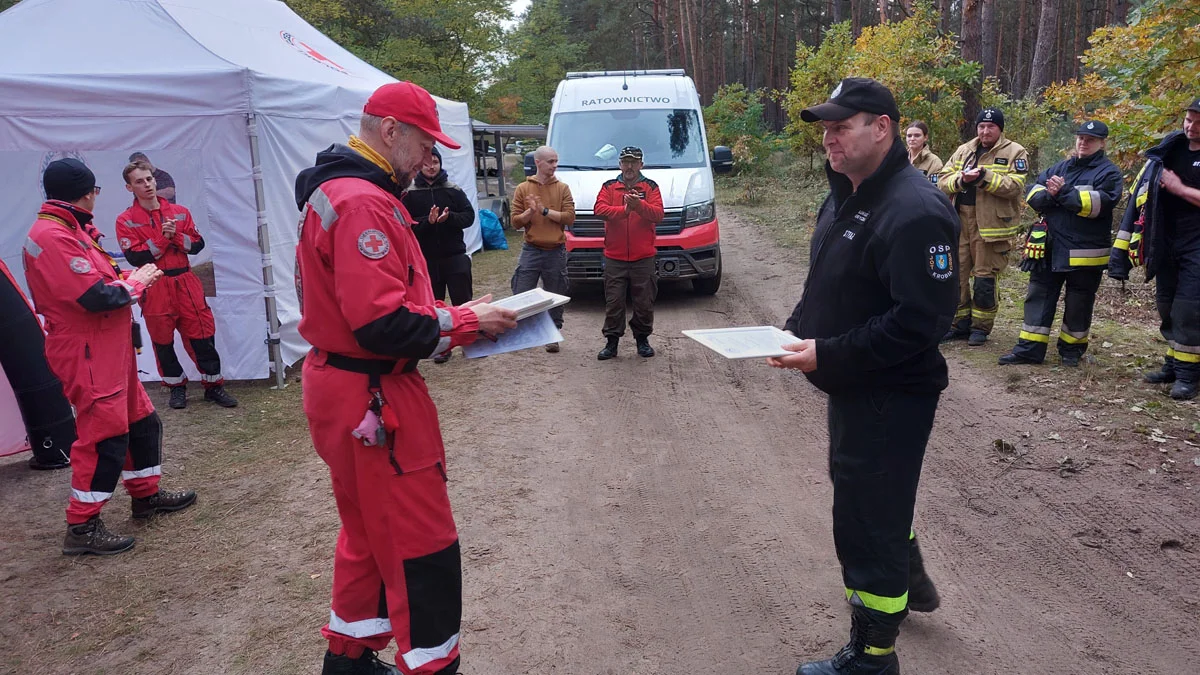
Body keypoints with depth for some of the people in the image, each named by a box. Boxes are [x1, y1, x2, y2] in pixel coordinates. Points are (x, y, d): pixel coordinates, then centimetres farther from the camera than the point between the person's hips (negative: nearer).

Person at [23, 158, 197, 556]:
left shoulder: (68, 231, 15)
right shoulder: (52, 237, -20)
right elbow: (96, 297, -25)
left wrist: (132, 279, 1)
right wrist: (136, 282, -9)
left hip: (111, 351, 11)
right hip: (87, 355, -11)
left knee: (141, 420, 18)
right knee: (104, 434, -6)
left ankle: (146, 495, 32)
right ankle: (82, 527, 5)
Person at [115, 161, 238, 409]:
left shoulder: (180, 212, 8)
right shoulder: (126, 221, -2)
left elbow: (197, 244, 4)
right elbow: (135, 257, -11)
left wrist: (176, 236, -12)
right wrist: (162, 238, -16)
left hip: (186, 282, 2)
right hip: (155, 289, -2)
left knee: (202, 334, 3)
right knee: (163, 340, 7)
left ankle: (214, 386, 13)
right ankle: (176, 387, 22)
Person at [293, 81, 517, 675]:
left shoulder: (338, 190, 13)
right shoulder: (363, 203, -21)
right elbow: (384, 326, -28)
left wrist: (452, 314, 5)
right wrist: (467, 322, -14)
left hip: (344, 386, 11)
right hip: (373, 398, -11)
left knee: (370, 534, 24)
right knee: (424, 550, 0)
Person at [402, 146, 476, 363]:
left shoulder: (454, 190, 4)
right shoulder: (410, 193, 0)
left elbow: (469, 215, 0)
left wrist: (448, 217, -17)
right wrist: (428, 221, -22)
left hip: (455, 255, 0)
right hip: (426, 258, 0)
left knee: (462, 301, 2)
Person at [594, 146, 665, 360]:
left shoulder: (650, 187, 7)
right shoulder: (609, 187, 9)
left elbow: (658, 214, -7)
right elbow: (600, 209, -8)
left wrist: (639, 205, -25)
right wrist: (624, 209, -23)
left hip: (644, 258, 0)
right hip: (614, 257, 0)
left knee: (644, 302, 5)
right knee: (613, 302, 2)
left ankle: (642, 339, 20)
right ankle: (612, 342, 10)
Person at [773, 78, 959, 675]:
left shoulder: (914, 211, -23)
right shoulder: (843, 198, 8)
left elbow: (922, 319, -28)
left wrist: (828, 356, -26)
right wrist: (797, 328, 2)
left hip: (891, 396, -10)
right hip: (852, 387, 10)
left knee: (867, 516, 1)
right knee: (871, 495, 26)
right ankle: (912, 585, 51)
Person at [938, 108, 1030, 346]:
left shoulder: (1014, 152, 0)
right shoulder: (963, 151, 14)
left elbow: (1015, 186, -13)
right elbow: (942, 180, 6)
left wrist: (984, 177, -21)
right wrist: (961, 179, -14)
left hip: (991, 225, -5)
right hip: (959, 221, 5)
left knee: (985, 277, 1)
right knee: (956, 274, 9)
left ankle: (981, 326, 14)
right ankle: (960, 323, 21)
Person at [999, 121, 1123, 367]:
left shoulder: (1108, 172, -2)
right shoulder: (1059, 168, 15)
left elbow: (1098, 204, -19)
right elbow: (1033, 195, 5)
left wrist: (1064, 192, -19)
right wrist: (1049, 195, -16)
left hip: (1085, 251, -5)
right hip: (1049, 247, 5)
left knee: (1078, 304, 8)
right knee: (1038, 297, 5)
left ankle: (1071, 349, 22)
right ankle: (1029, 348, 10)